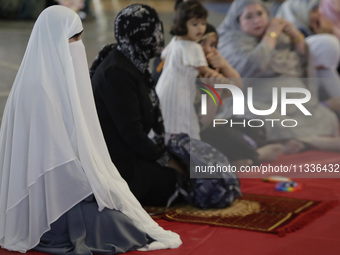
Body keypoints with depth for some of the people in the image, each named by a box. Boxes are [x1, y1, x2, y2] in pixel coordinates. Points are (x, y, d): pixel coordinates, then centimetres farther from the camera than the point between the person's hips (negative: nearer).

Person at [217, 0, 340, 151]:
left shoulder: (281, 36, 21)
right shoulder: (231, 41, 4)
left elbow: (308, 66, 19)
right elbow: (252, 67, -16)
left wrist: (297, 38, 5)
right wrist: (271, 34, -4)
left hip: (297, 100, 6)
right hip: (262, 104, -6)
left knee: (328, 123, -24)